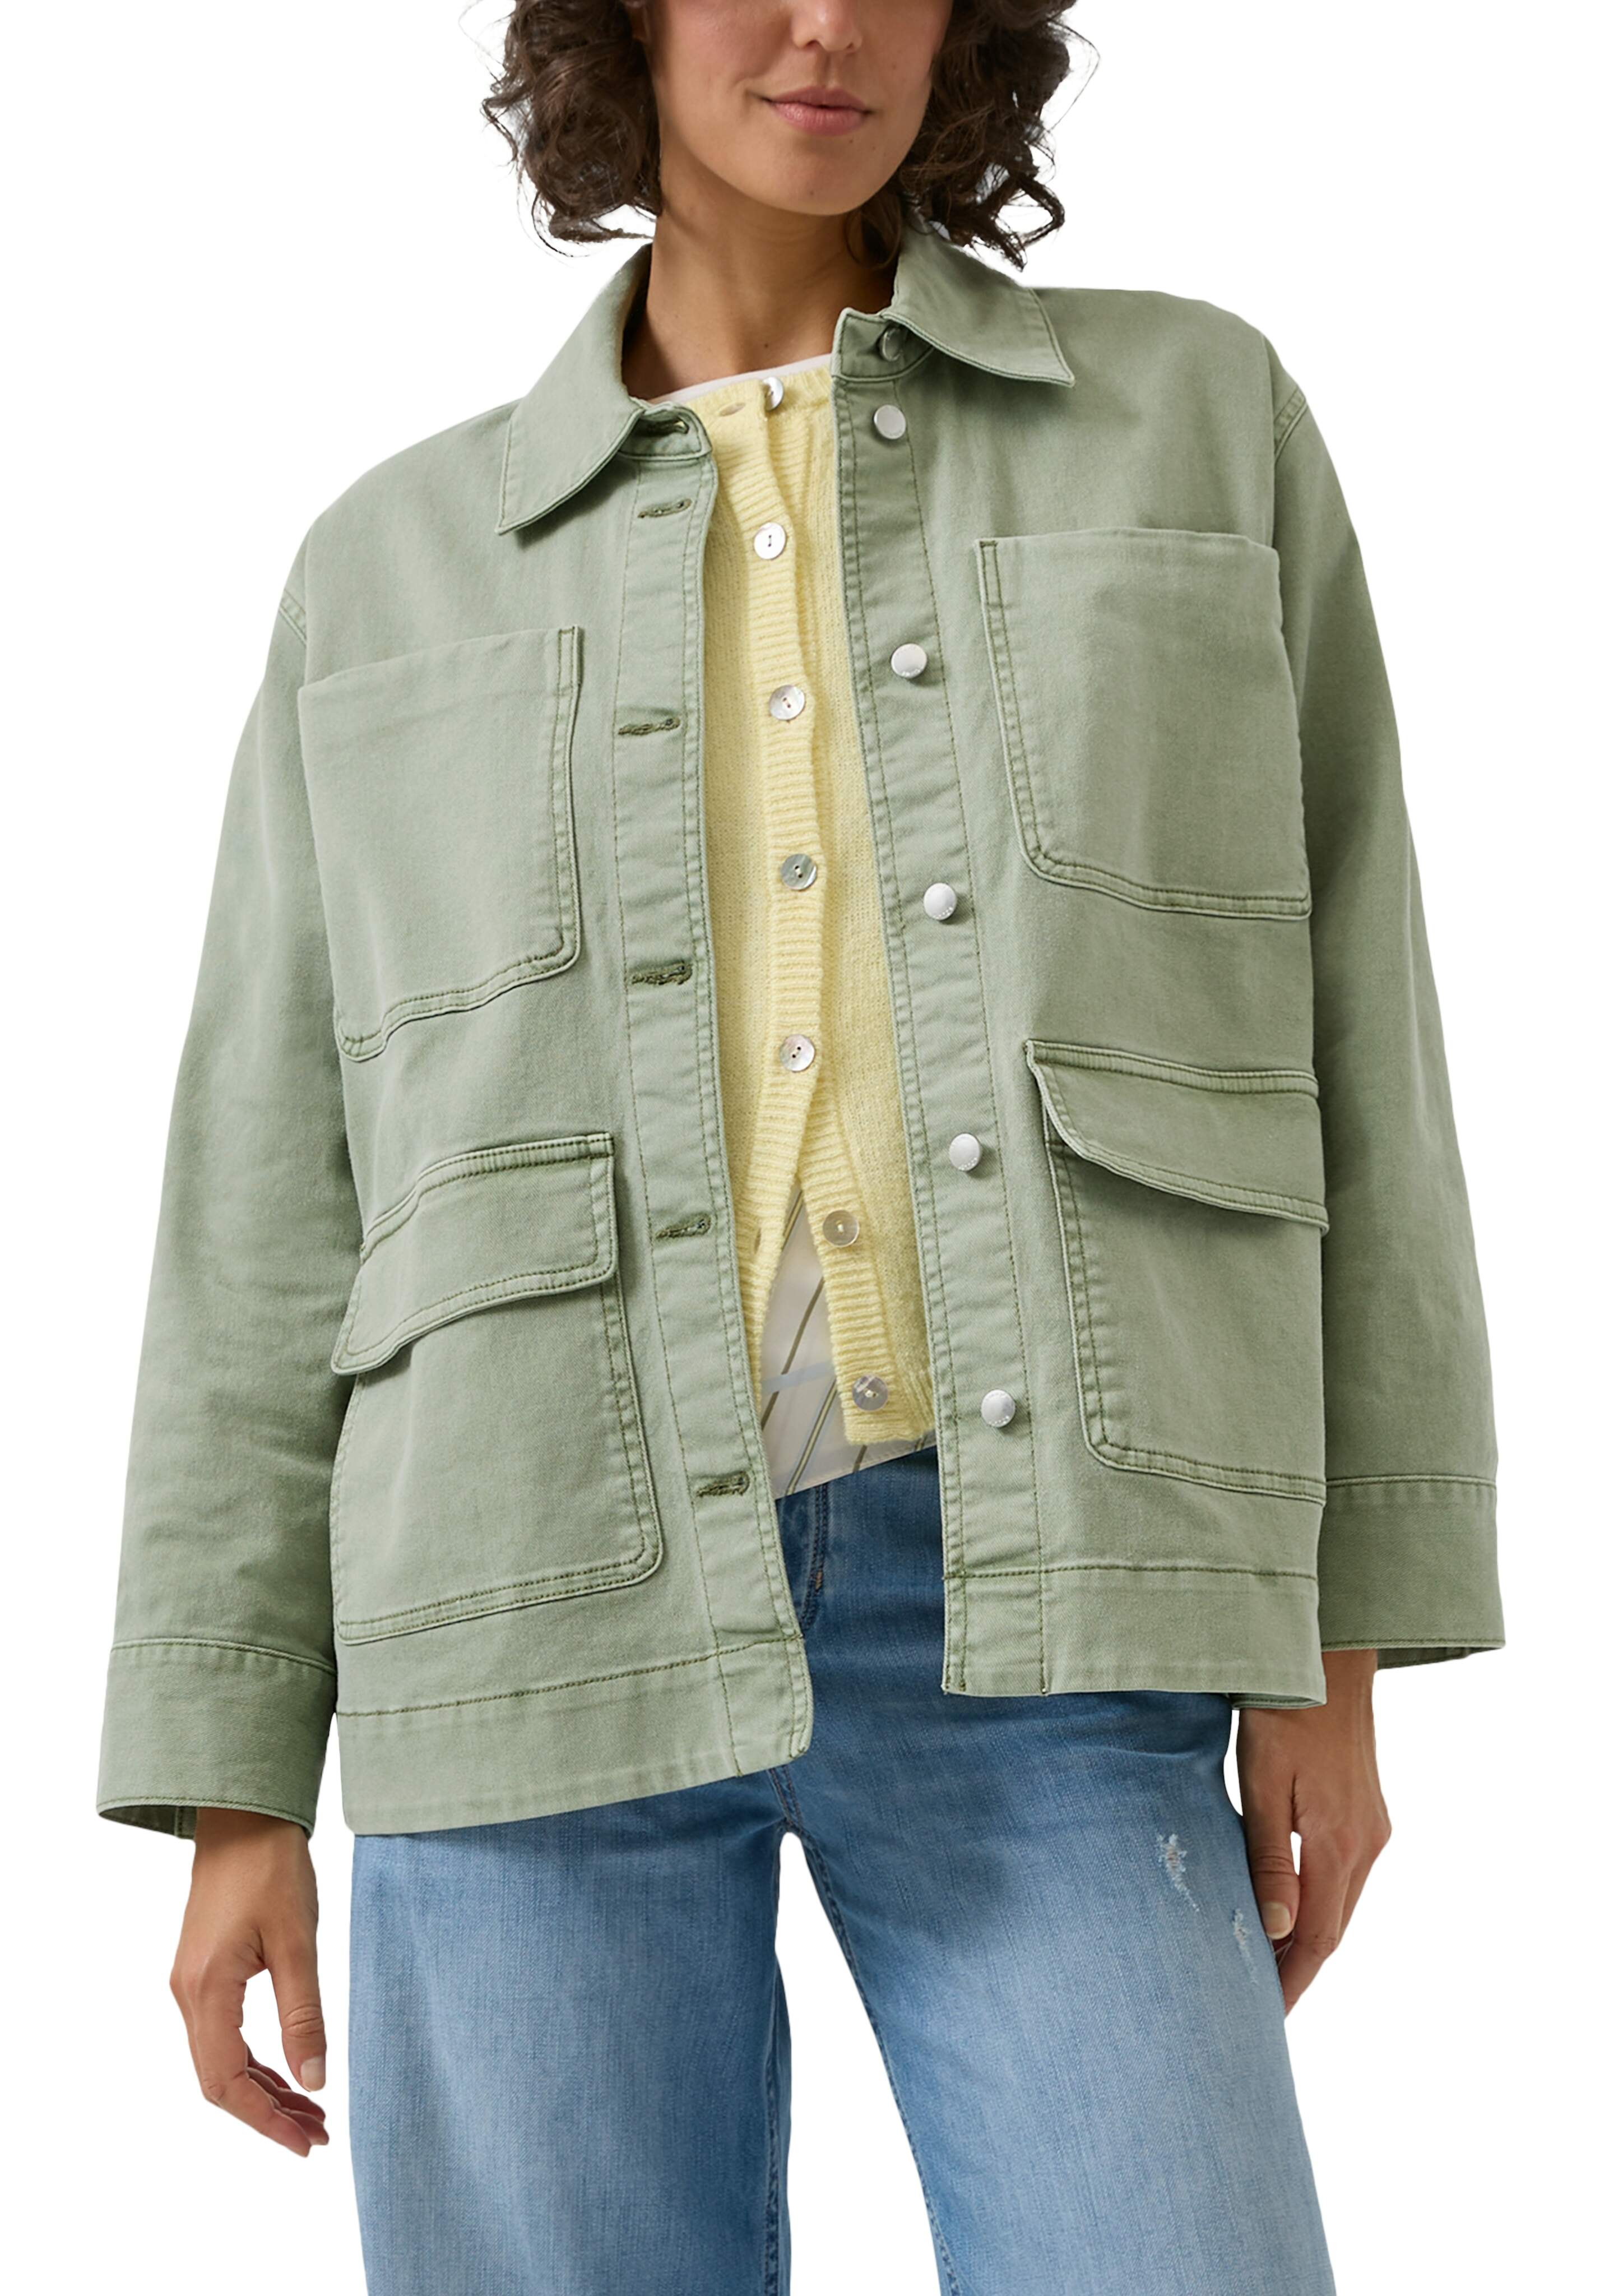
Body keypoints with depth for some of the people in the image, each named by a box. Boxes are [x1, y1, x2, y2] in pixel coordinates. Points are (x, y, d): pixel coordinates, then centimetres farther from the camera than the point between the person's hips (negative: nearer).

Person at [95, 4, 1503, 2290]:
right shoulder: (391, 576, 11)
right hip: (556, 1614, 1)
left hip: (1022, 1616, 0)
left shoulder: (1200, 423, 10)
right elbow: (280, 1211, 10)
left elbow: (1328, 1031, 8)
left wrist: (1336, 1649, 2)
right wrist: (235, 1801, 5)